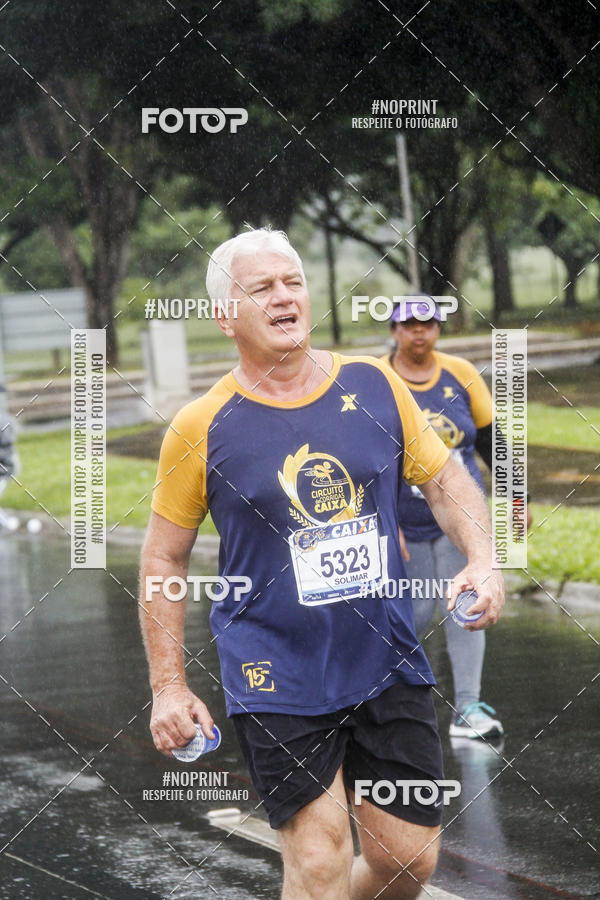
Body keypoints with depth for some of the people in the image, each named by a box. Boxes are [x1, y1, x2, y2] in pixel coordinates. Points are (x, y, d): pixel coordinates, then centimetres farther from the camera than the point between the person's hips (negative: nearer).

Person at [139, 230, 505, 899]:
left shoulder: (375, 385, 1)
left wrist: (482, 560, -6)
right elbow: (164, 559, 2)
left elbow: (445, 479, 12)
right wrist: (168, 687, -1)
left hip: (388, 666, 3)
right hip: (275, 680, -3)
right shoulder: (201, 428, -6)